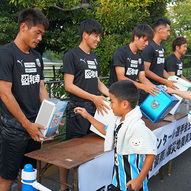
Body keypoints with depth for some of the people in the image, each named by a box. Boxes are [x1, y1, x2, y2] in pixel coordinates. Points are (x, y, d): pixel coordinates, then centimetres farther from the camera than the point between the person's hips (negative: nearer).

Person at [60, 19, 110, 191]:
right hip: (78, 110, -7)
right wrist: (94, 98, -20)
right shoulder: (72, 55, -6)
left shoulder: (94, 57, 16)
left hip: (96, 109, 7)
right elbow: (68, 85, -13)